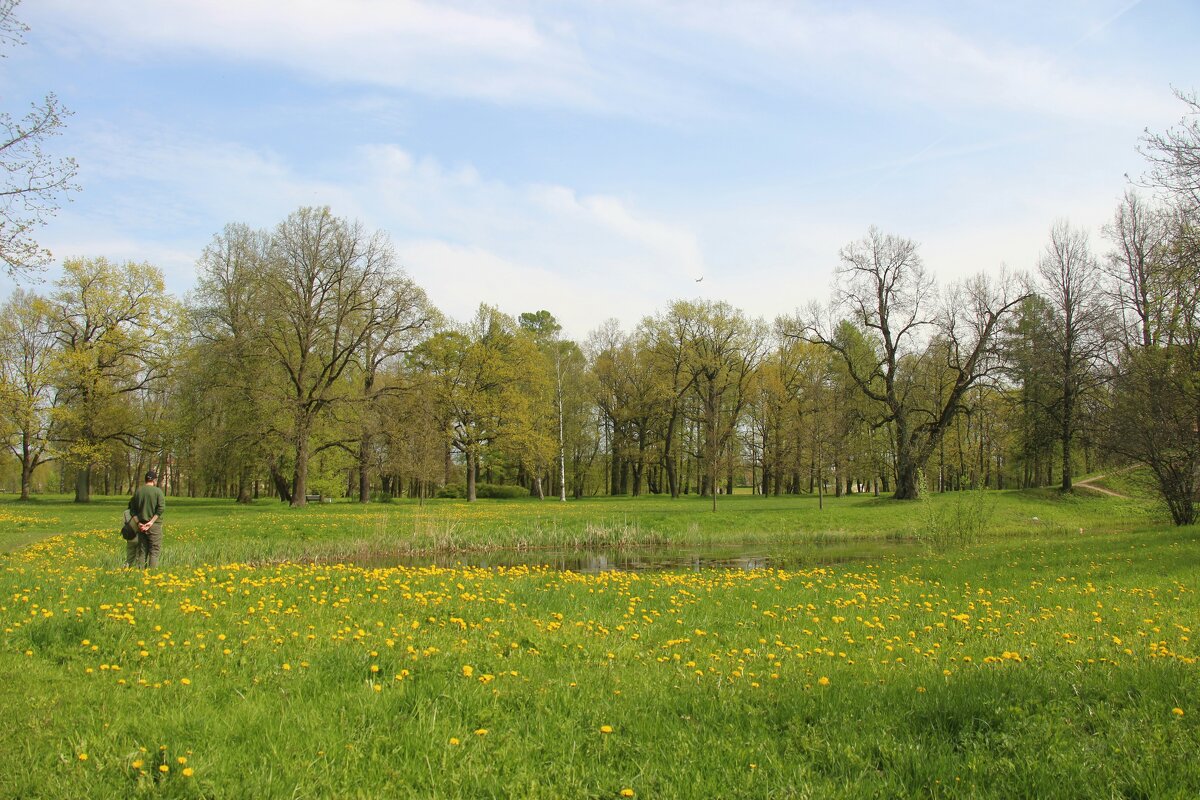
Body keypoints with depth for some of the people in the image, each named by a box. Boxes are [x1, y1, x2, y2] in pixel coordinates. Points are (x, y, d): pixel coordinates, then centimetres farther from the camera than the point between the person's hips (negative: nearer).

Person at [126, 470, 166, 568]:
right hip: (155, 525, -4)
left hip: (141, 525, 5)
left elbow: (132, 509, 8)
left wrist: (138, 523, 1)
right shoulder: (158, 491, -7)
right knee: (154, 551, -2)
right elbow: (161, 508, -16)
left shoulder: (138, 491, 8)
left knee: (142, 551, 10)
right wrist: (151, 521, -14)